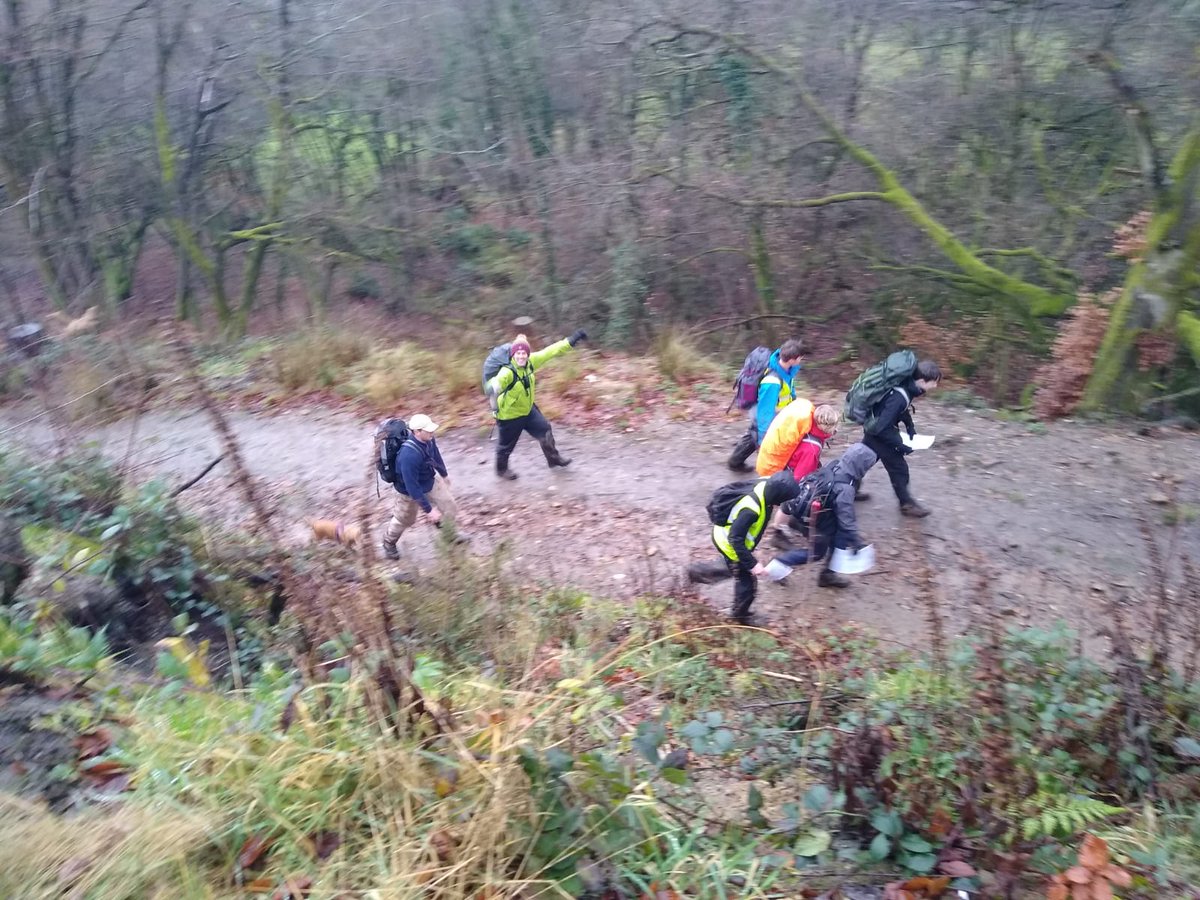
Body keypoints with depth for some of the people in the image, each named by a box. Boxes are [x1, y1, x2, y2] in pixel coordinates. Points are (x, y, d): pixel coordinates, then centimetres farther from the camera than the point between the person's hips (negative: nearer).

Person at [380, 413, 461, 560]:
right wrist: (429, 510, -32)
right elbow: (412, 487, -38)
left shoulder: (428, 440, -22)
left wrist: (444, 474, 21)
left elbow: (436, 456, 3)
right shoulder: (409, 455, -45)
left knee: (448, 504, 14)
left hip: (430, 481, 6)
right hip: (410, 491, -6)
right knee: (404, 519, 19)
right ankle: (389, 542, 51)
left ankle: (450, 533, 44)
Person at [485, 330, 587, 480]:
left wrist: (571, 341, -7)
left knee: (545, 431, 17)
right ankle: (501, 469, 42)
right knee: (506, 445, 13)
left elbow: (550, 352, -7)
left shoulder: (530, 362, -14)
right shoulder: (508, 371, -35)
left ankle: (553, 458, 41)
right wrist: (493, 388, -82)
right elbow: (500, 379, -57)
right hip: (509, 415, -6)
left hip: (528, 409, 7)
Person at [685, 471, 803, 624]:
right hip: (730, 543, -8)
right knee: (747, 583, 12)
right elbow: (736, 539, -33)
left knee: (733, 567, 34)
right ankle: (740, 614, 37)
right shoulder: (751, 510, -43)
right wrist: (752, 564, -27)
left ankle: (697, 571, 49)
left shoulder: (766, 484, -20)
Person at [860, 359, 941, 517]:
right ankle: (907, 504, 21)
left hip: (875, 428, 9)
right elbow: (882, 428, -34)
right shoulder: (899, 397, -37)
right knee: (898, 467, 4)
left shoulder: (907, 387, -10)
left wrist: (911, 429, 4)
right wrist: (901, 446, -24)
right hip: (879, 432, -9)